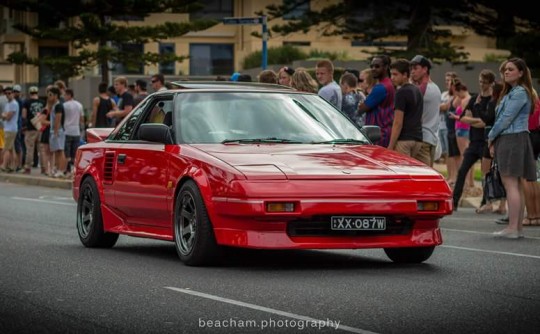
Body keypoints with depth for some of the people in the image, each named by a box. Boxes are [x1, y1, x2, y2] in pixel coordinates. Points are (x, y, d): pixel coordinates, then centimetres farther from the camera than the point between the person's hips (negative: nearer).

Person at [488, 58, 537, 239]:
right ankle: (518, 228, 10)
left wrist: (491, 136, -4)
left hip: (513, 140, -10)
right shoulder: (510, 93, 21)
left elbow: (506, 118, -15)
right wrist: (495, 142, 11)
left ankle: (513, 228, -15)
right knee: (515, 186, 9)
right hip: (506, 140, 10)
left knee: (511, 184, -12)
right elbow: (502, 117, 20)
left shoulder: (520, 93, -11)